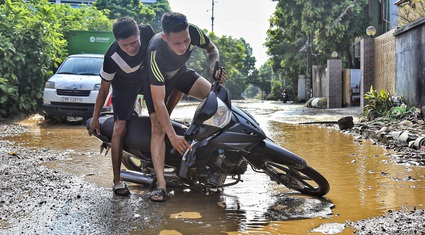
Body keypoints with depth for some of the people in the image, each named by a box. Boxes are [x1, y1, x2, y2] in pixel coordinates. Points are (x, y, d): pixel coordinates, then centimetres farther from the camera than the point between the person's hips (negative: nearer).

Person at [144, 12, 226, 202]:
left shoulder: (193, 32, -32)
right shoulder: (156, 53, -43)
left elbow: (212, 49, -7)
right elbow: (158, 101, -41)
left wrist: (214, 66, -31)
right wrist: (172, 136, -45)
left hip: (180, 71, 5)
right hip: (156, 81, -5)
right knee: (158, 128, -18)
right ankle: (161, 184, -23)